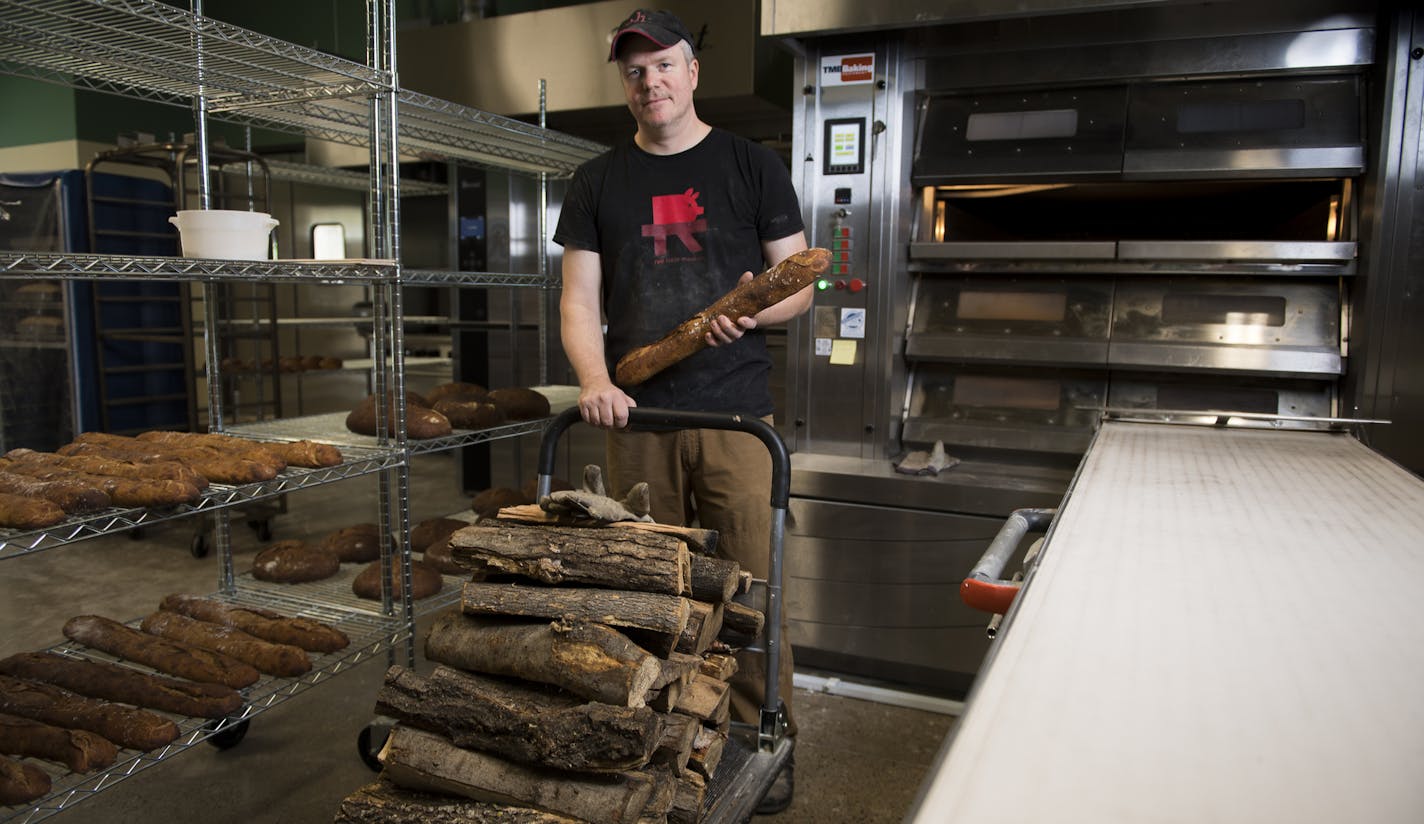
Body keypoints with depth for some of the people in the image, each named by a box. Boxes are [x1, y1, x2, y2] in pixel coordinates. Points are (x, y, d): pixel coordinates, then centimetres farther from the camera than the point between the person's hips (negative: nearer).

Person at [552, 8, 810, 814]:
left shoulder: (753, 165, 7)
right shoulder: (600, 181, 12)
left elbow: (800, 284, 7)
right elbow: (580, 302, 7)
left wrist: (756, 310, -15)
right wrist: (594, 379, -12)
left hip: (735, 414, -2)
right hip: (638, 419, 2)